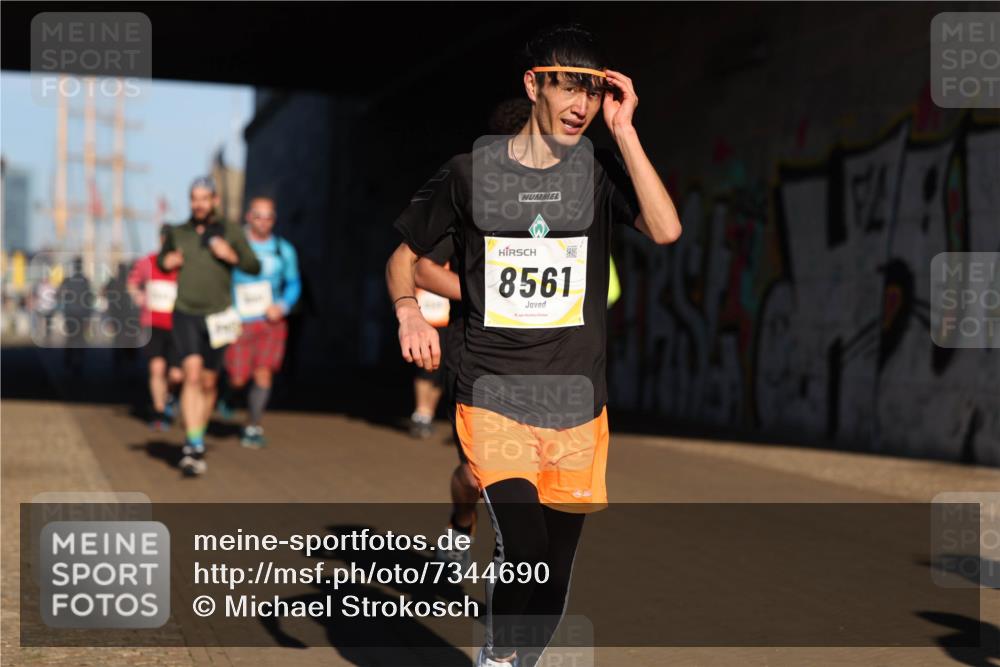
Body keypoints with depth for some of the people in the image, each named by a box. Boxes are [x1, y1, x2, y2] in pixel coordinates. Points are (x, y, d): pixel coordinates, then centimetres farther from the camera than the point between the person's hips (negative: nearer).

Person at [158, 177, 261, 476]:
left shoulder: (231, 231, 1)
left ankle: (194, 443, 27)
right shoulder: (178, 233, 6)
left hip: (217, 317, 0)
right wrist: (167, 262, 1)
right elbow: (162, 259, 24)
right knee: (192, 374, -19)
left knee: (208, 383, 8)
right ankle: (194, 446, -21)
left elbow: (254, 267, 3)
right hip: (185, 314, 0)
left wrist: (232, 256, -14)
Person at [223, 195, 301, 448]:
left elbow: (293, 283, 16)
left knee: (263, 373, -8)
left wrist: (282, 306, -2)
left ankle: (253, 428, 4)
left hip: (270, 321, 2)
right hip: (239, 322, -2)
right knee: (238, 380, -2)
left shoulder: (284, 250, 5)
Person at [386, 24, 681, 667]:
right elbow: (404, 256, 12)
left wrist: (624, 130, -12)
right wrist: (409, 312, -9)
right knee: (524, 546, -21)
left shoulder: (601, 173, 3)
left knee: (554, 573, 8)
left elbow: (666, 229, -15)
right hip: (494, 398, -2)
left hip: (578, 405, 2)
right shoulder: (472, 171, 1)